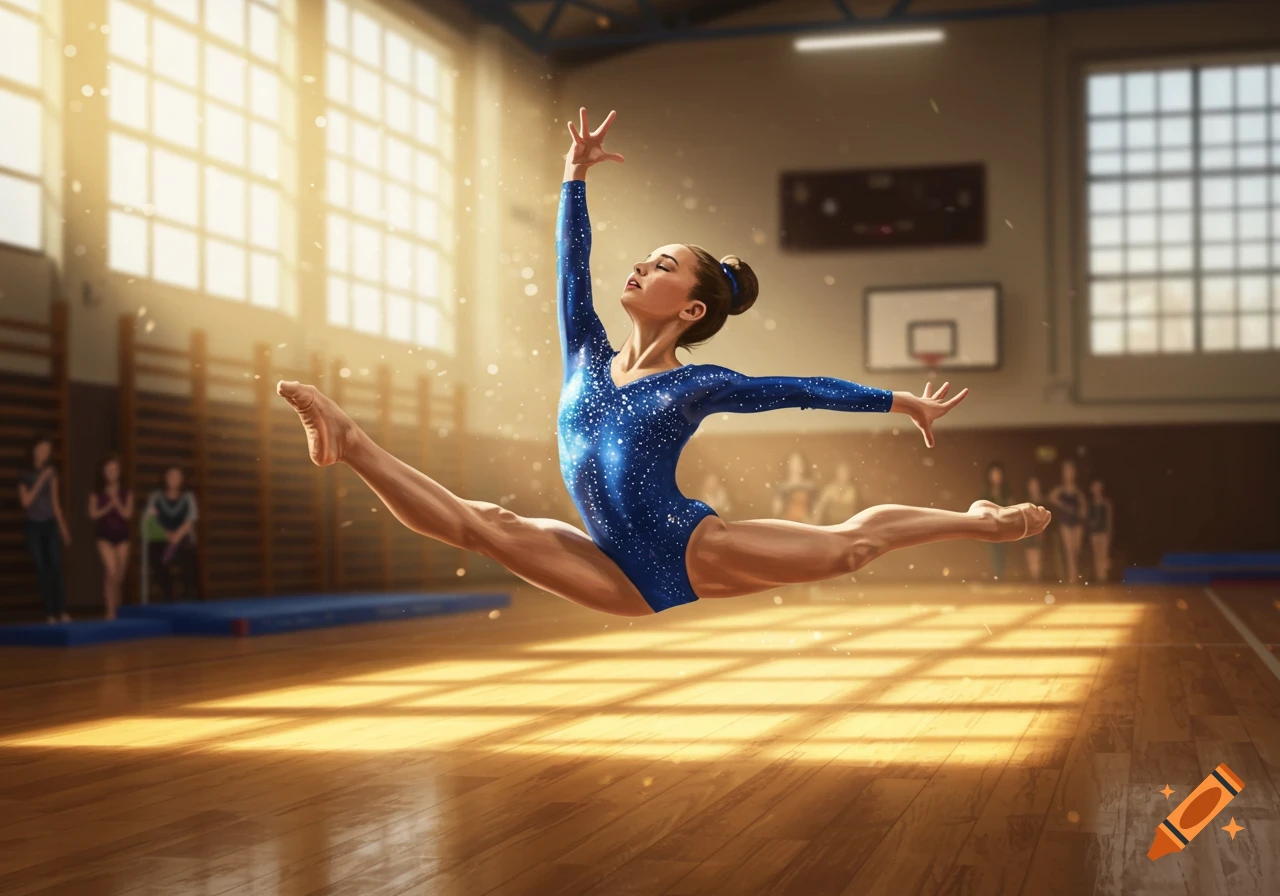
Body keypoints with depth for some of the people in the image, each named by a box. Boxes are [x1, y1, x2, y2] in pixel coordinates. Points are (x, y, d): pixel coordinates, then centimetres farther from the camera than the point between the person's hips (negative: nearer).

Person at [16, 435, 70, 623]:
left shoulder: (51, 472, 6)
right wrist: (40, 480, -13)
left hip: (50, 524, 1)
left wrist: (62, 526, 8)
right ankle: (49, 613, -1)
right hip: (34, 526, -1)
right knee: (41, 569, -1)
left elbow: (55, 500, 10)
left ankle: (62, 612, -7)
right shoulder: (24, 474, 1)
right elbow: (26, 501, -7)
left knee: (56, 567, -6)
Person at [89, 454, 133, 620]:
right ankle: (110, 610, -12)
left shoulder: (126, 493, 4)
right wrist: (108, 507, -16)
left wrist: (117, 502, -16)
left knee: (120, 575, 5)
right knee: (111, 573, -16)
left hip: (122, 535, 2)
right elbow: (93, 514, -5)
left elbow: (127, 514, -4)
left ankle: (115, 605, 23)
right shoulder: (97, 494, 2)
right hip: (104, 536, -2)